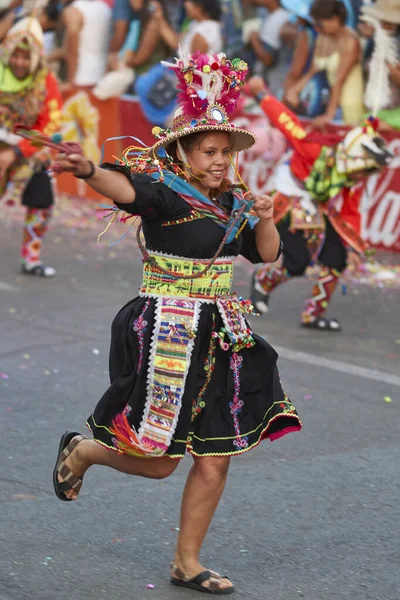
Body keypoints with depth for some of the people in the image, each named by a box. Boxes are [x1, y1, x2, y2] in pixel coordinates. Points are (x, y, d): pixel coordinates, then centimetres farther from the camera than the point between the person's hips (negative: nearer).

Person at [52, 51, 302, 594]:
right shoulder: (166, 193, -13)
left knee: (215, 461, 6)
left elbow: (267, 254, 14)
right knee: (157, 462, -1)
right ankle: (80, 450, 30)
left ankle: (187, 563, 20)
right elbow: (127, 188, -33)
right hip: (167, 334, -7)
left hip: (220, 338, 7)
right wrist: (87, 171, -55)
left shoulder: (234, 204, 10)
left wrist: (265, 220, -8)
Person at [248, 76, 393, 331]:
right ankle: (263, 280, 20)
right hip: (291, 204, -7)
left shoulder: (355, 181, -11)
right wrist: (262, 94, -20)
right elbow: (287, 122, -26)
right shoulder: (318, 150, -31)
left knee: (337, 258, -6)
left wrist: (353, 247, -12)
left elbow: (350, 214, -1)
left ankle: (314, 314, 8)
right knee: (297, 264, -15)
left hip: (321, 210, 7)